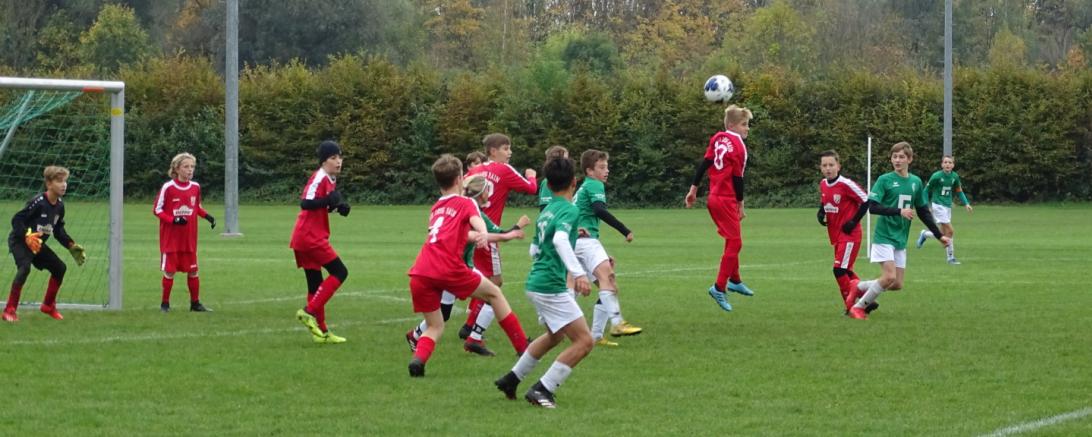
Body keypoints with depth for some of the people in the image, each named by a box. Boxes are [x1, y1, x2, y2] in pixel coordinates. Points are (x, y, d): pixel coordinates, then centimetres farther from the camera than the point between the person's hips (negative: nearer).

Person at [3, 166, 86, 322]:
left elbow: (59, 229, 13)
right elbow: (16, 220, -26)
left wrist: (71, 246, 4)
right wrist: (27, 236, -39)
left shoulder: (60, 205, -1)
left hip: (38, 244, 8)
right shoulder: (38, 203, -26)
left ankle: (48, 305, 28)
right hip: (19, 241, -8)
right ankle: (9, 310, -25)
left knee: (59, 268, 8)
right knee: (24, 268, -31)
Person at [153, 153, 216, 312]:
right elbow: (157, 210, -6)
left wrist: (207, 216, 0)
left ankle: (195, 303, 15)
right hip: (170, 238, -4)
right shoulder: (168, 187, -12)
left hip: (189, 238, 4)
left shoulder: (195, 187, 3)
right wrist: (173, 220, -19)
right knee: (169, 271, -2)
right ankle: (165, 304, 10)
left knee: (192, 270, 6)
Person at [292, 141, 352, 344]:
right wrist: (328, 200, -34)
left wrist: (340, 206, 7)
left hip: (304, 238, 10)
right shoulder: (319, 178, -14)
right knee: (339, 272, -8)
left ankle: (321, 332, 14)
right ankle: (309, 312, -11)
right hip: (311, 237, -10)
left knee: (316, 284, 11)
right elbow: (305, 203, -23)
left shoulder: (331, 180, 16)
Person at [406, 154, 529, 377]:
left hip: (420, 273, 5)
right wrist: (484, 235, -33)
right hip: (448, 269, -5)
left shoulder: (436, 207, 29)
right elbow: (477, 221, -12)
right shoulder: (466, 203, 11)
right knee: (494, 293, 18)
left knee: (435, 327, 16)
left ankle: (419, 357, -16)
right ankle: (522, 347, 21)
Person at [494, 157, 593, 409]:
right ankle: (542, 390, -12)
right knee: (584, 341, -9)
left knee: (555, 335, 30)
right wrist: (578, 273, -42)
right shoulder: (569, 210, -13)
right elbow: (560, 240, -31)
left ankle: (511, 379, 37)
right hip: (551, 286, -10)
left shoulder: (547, 210, 14)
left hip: (536, 281, 10)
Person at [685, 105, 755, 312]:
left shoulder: (718, 139, 6)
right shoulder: (737, 145, -15)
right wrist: (740, 205, -3)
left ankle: (734, 280, 34)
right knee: (735, 243, -6)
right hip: (726, 200, -9)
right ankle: (719, 288, -9)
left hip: (715, 197, 9)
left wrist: (693, 189, 11)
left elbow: (704, 164, 6)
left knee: (733, 241, 22)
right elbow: (737, 178, -12)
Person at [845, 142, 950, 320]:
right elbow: (872, 207, -17)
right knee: (890, 276, -18)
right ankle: (858, 307, -1)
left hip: (901, 239, 6)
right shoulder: (885, 180, -8)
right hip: (884, 236, -6)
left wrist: (939, 235, 14)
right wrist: (899, 211, -26)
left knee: (897, 284, 3)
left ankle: (858, 287, 22)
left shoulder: (916, 182, 7)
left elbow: (923, 212, 16)